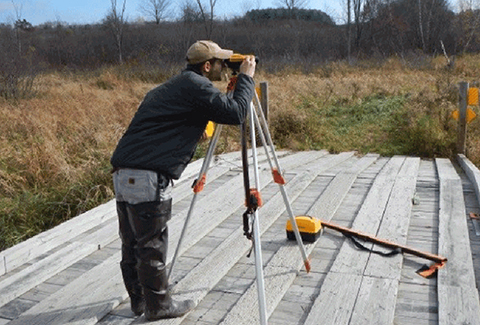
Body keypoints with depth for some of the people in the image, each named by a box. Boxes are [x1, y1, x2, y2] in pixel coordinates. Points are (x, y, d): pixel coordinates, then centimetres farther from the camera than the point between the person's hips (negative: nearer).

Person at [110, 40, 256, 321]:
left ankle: (139, 300, 33)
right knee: (152, 246, 5)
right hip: (149, 180, -9)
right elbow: (236, 112, -11)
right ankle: (158, 306, 20)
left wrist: (194, 132, 26)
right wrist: (246, 78, 3)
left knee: (132, 244, 18)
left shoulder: (169, 88, 22)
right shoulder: (196, 86, -6)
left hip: (123, 175, 9)